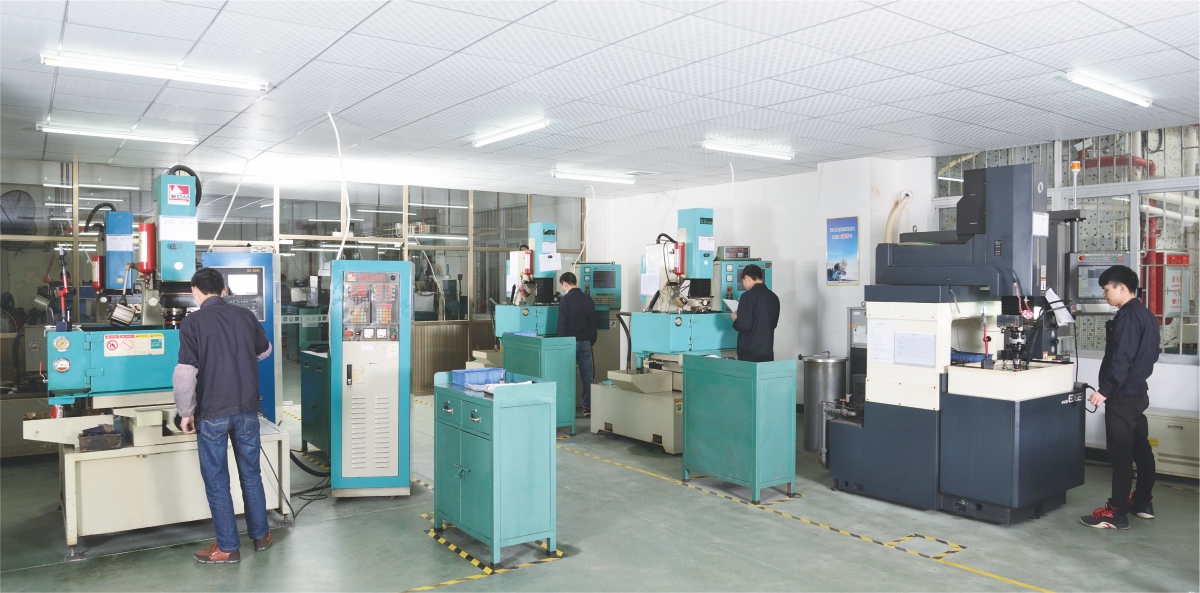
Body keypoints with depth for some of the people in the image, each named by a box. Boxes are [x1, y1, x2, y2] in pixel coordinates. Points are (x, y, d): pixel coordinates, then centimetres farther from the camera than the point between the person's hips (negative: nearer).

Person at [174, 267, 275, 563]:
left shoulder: (192, 322, -10)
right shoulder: (246, 316, 3)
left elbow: (186, 372, -16)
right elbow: (264, 351, 20)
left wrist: (186, 412, -6)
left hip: (212, 413, -4)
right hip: (247, 409, 4)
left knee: (217, 481, 7)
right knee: (251, 474, 16)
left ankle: (227, 547, 14)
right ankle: (260, 535, 27)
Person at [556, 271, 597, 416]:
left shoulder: (565, 300, -10)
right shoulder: (588, 299, 6)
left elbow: (562, 324, -12)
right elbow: (593, 323, 10)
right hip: (586, 342, 5)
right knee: (587, 376, 7)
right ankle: (588, 407, 9)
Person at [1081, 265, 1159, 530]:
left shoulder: (1129, 316, -17)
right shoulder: (1145, 314, 13)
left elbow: (1121, 359, -24)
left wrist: (1105, 390, -22)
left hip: (1122, 396, -10)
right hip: (1137, 392, 10)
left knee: (1121, 453, -7)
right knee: (1140, 449, 16)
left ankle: (1116, 513, -4)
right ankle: (1142, 503, 27)